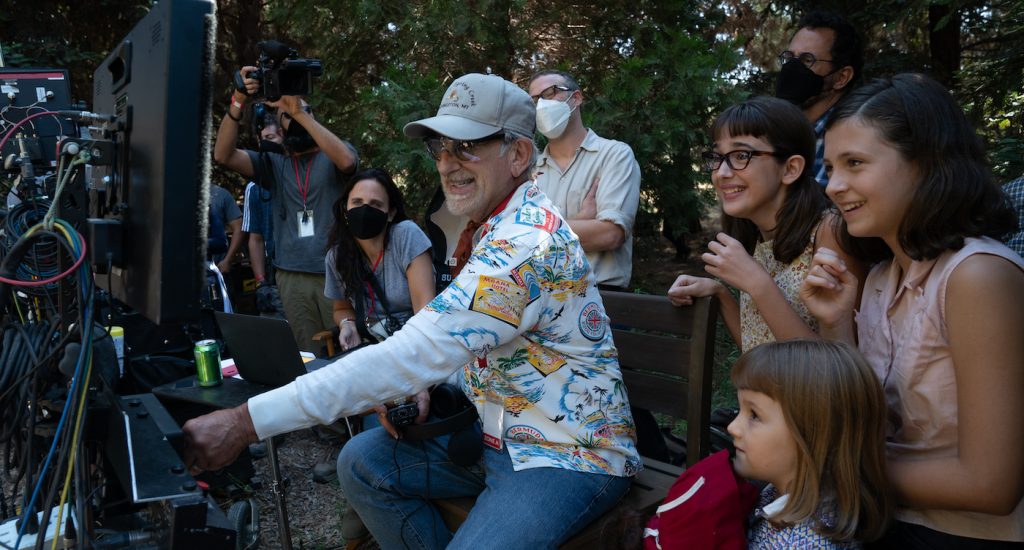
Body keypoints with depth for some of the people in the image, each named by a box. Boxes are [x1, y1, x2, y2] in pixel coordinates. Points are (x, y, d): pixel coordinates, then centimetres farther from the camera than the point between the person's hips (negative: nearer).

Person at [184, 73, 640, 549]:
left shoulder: (528, 242, -26)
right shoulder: (494, 227, 8)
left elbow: (412, 356, -33)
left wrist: (248, 421, -32)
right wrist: (427, 391, -7)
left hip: (571, 458, -9)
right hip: (498, 436, 9)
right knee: (363, 462, 3)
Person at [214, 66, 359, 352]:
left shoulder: (334, 156, 7)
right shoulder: (274, 164, 15)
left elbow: (346, 161, -18)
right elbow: (223, 155, 2)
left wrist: (300, 113, -18)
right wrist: (237, 103, -10)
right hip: (292, 277, 3)